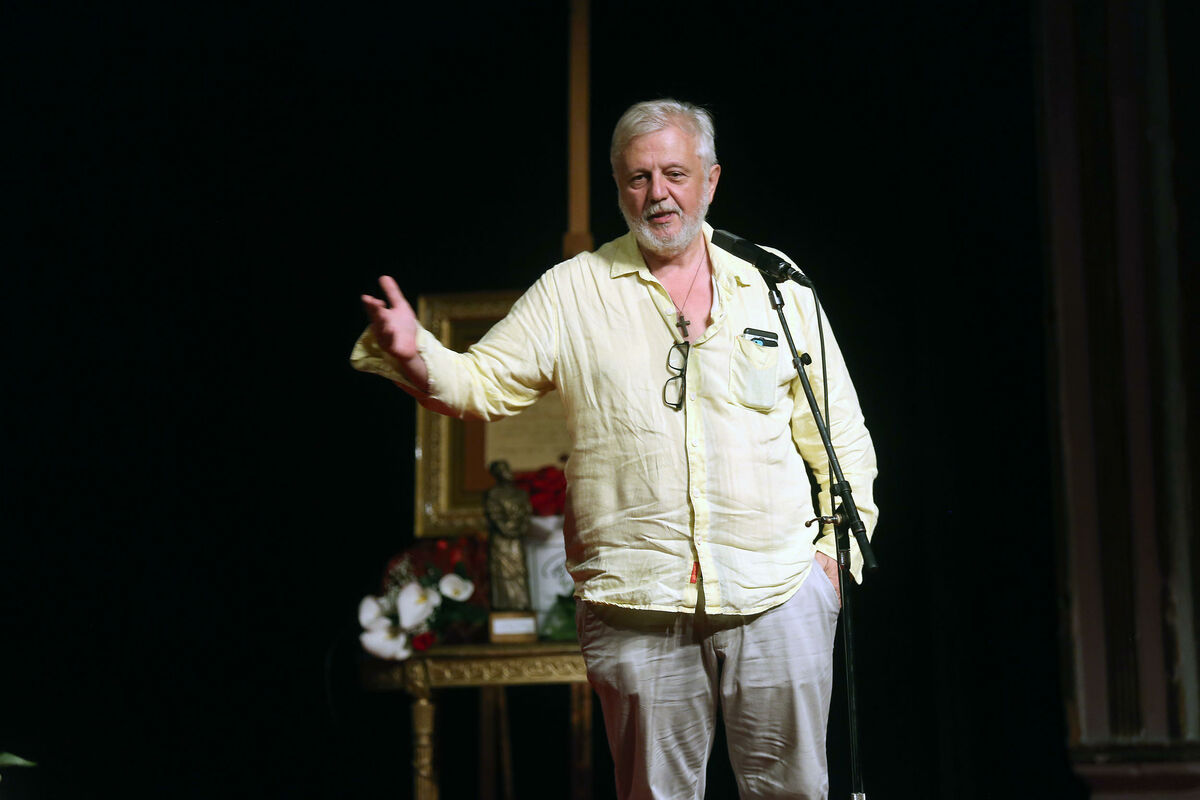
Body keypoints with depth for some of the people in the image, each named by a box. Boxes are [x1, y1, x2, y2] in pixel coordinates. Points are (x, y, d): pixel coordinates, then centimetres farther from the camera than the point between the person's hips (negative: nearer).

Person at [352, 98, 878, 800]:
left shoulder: (776, 289, 7)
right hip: (635, 604, -1)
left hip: (779, 593, 1)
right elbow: (482, 386, 2)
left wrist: (839, 546, 4)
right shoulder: (570, 293, 6)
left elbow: (842, 433, 12)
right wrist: (415, 356, -18)